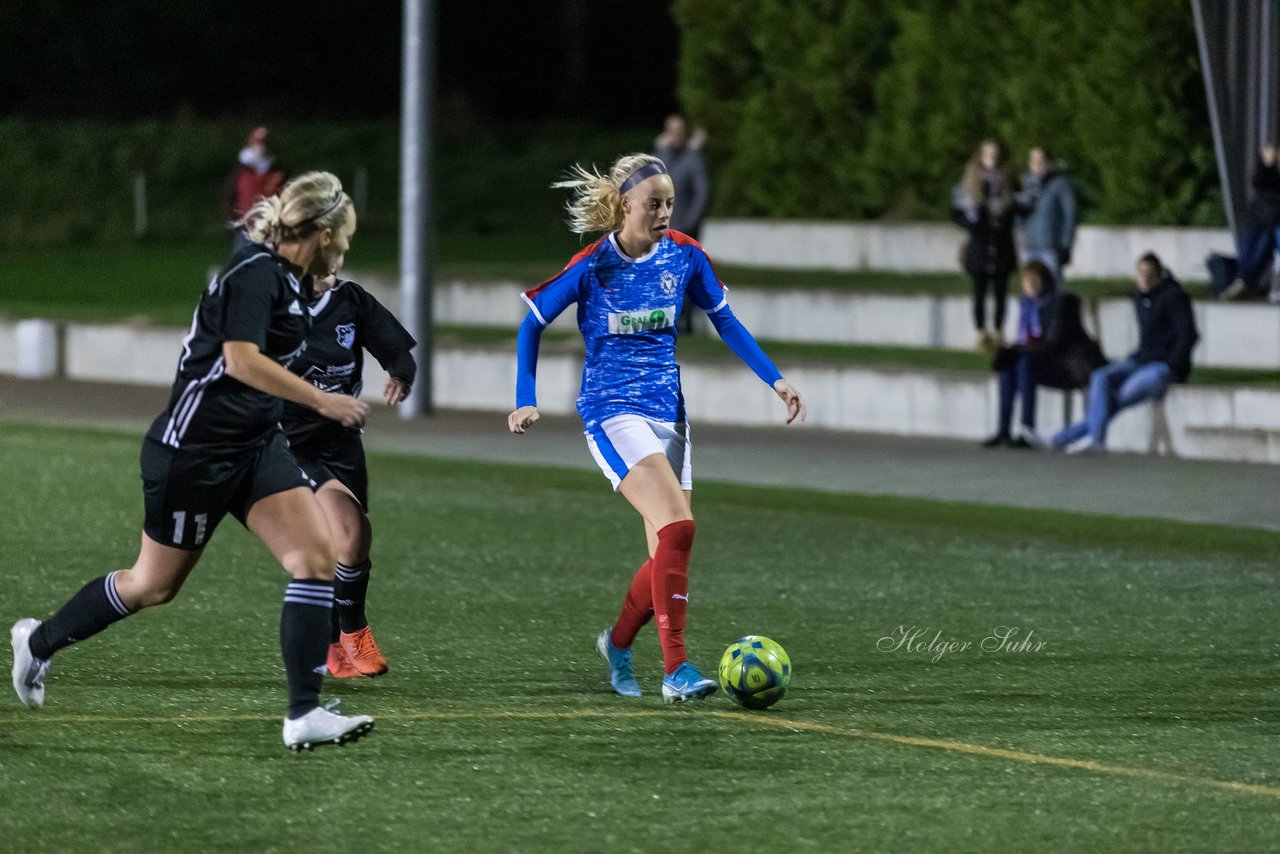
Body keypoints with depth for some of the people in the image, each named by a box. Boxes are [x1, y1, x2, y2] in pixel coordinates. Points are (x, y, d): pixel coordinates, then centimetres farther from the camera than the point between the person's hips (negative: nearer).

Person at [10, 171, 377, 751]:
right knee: (154, 585, 8)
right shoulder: (256, 273, -19)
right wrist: (323, 402, -29)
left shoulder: (287, 279, 10)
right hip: (194, 450, -9)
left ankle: (304, 715, -12)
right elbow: (242, 360, -30)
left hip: (254, 445, 9)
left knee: (317, 556, -10)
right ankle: (38, 642, 33)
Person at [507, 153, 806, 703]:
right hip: (612, 411, -6)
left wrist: (775, 379, 6)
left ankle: (618, 643, 33)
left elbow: (725, 321, 13)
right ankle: (676, 671, -25)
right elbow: (533, 325, 1)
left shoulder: (684, 255, 1)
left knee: (670, 553, 6)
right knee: (677, 527, -24)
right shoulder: (591, 266, -11)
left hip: (667, 410, 6)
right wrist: (526, 401, -5)